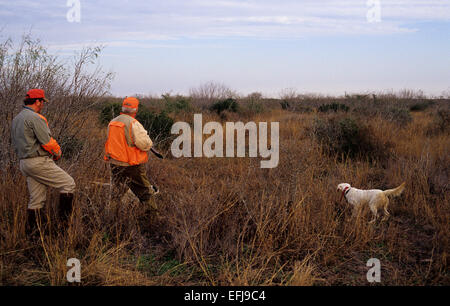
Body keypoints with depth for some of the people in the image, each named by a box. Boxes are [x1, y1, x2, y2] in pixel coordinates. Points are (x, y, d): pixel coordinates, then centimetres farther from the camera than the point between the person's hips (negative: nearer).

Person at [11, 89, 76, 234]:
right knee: (68, 184, -1)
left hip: (24, 162, 10)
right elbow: (47, 141, -18)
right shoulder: (35, 118, -14)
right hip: (39, 162, -10)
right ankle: (65, 220, -2)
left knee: (36, 200, 13)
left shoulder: (16, 119, 17)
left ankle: (31, 231, 15)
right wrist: (57, 153, 0)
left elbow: (15, 143, 22)